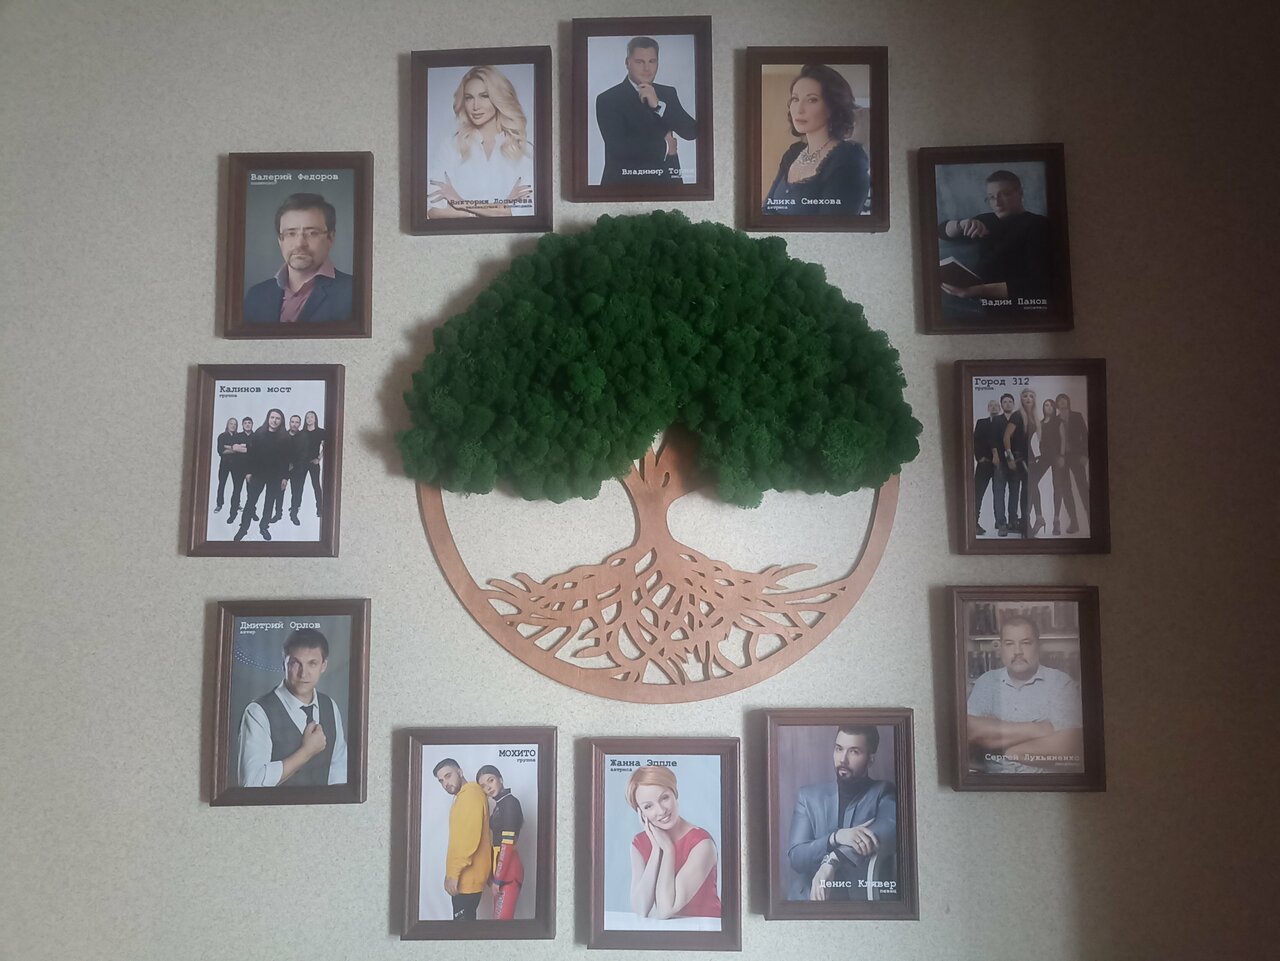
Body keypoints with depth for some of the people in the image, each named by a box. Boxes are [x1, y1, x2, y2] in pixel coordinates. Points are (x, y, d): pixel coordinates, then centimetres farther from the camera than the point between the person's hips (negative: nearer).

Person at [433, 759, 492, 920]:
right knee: (465, 919, 14)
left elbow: (470, 838, -22)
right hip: (465, 876, 10)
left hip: (467, 877, -10)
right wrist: (453, 873, 18)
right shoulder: (464, 796, 17)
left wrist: (454, 873, -21)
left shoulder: (471, 795, -14)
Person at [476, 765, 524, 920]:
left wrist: (498, 879, -18)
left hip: (507, 872, -10)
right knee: (502, 922, 11)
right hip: (502, 870, 10)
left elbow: (508, 844, -18)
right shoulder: (500, 805, 16)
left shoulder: (510, 802, -13)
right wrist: (493, 876, 13)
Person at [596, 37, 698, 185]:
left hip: (666, 180, 4)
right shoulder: (607, 100, -7)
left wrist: (658, 104, -15)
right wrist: (664, 146, -8)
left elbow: (692, 133, -4)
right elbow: (618, 147, -18)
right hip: (624, 184, -3)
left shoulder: (668, 93, 6)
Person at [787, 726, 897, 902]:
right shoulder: (808, 795, 8)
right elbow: (795, 857, -1)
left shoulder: (883, 793, 4)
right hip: (810, 899, 2)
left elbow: (891, 829, -17)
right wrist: (835, 837, -19)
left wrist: (833, 860, -27)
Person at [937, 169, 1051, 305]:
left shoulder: (1038, 225, -3)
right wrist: (963, 224, -5)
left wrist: (981, 291, -27)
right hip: (984, 306, 6)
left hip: (1020, 312, -6)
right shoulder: (987, 221, 17)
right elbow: (942, 230, 20)